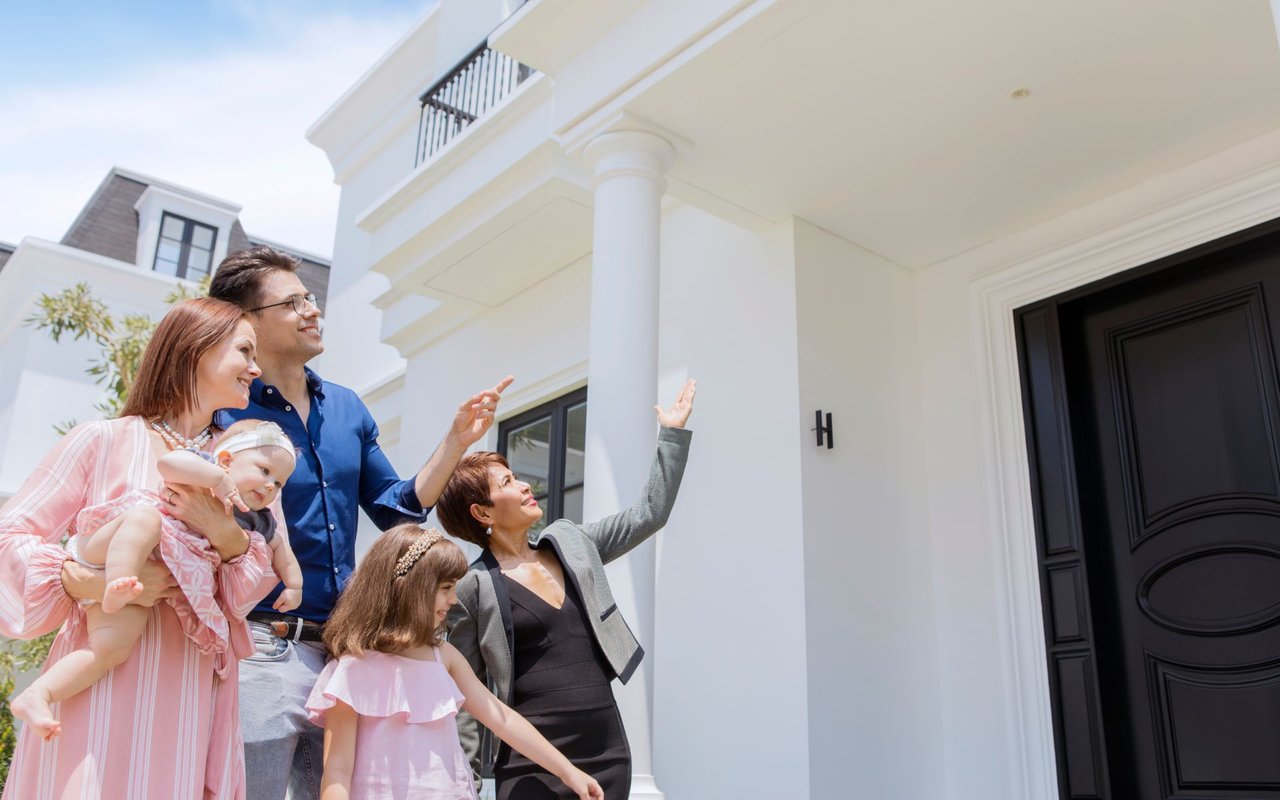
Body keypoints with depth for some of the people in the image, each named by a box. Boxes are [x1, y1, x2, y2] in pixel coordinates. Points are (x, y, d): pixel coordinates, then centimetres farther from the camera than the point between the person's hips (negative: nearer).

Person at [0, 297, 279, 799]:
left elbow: (256, 584, 10)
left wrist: (226, 535, -11)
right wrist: (89, 582, -20)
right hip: (105, 678, -4)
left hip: (195, 687, 4)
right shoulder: (104, 440, -3)